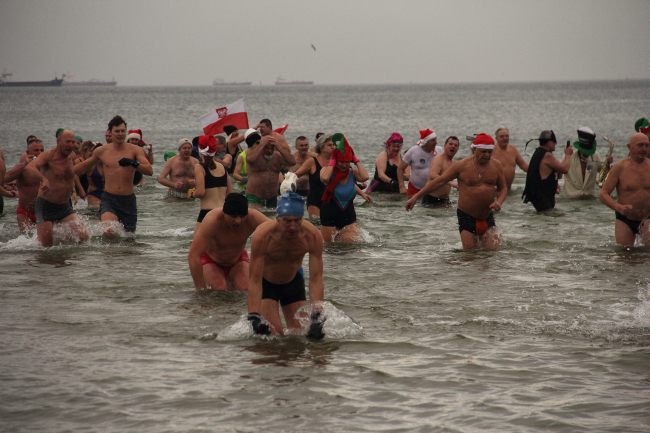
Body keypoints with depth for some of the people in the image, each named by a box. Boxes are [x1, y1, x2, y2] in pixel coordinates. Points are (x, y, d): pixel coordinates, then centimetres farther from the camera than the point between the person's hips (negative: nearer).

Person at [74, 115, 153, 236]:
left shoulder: (134, 150, 1)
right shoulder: (101, 151, 5)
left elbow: (149, 171, -12)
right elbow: (85, 165, 23)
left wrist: (133, 164, -30)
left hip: (128, 200, 1)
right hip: (109, 199, -1)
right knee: (109, 232, -29)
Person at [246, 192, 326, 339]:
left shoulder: (313, 236, -28)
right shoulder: (262, 236, -34)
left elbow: (316, 278, -25)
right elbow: (254, 280, -32)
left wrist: (317, 313, -36)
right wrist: (254, 316, -40)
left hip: (293, 281, 3)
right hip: (266, 282, -3)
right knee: (273, 333, -17)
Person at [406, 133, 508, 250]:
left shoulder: (496, 166, 2)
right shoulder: (462, 165, -7)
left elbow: (503, 188, 11)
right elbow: (439, 181, -4)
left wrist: (499, 202, -12)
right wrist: (416, 197, -7)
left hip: (487, 217, 3)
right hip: (467, 217, -3)